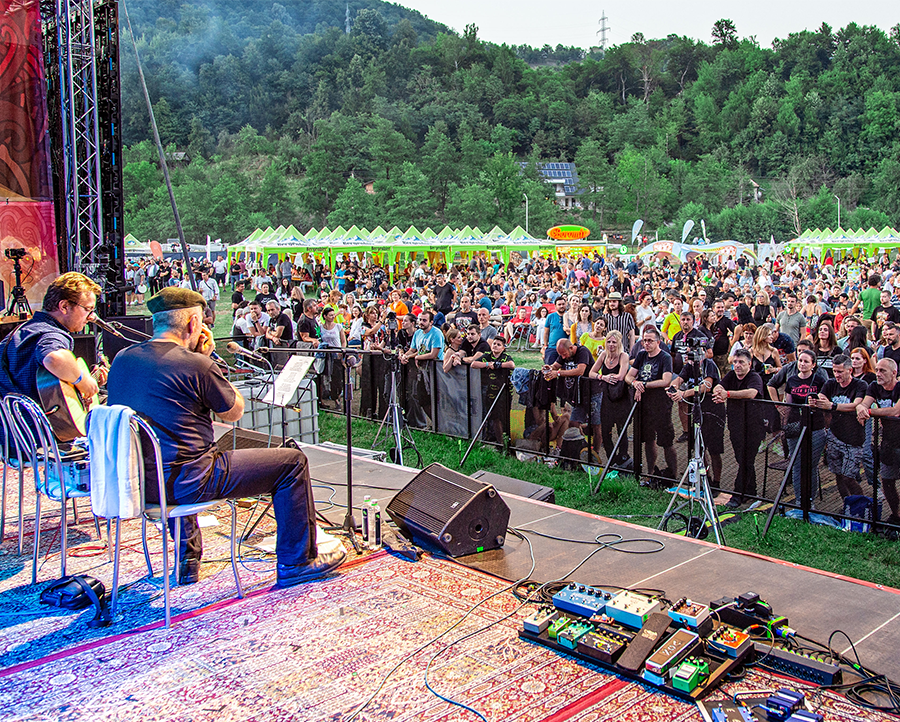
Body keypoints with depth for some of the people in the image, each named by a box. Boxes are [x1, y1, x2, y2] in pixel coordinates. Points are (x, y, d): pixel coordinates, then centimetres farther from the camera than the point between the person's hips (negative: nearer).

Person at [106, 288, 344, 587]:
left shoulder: (122, 359, 5)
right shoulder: (196, 364, -16)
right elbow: (234, 411, 0)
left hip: (133, 483, 8)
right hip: (187, 481, -8)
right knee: (293, 462, 3)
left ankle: (187, 562, 42)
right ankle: (296, 562, 14)